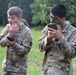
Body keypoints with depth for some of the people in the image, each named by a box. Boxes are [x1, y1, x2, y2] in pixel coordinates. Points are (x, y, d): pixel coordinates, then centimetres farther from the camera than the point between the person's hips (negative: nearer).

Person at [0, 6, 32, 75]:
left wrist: (14, 44, -31)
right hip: (6, 65, 5)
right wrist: (10, 34, -20)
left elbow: (25, 50, -17)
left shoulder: (26, 31, -14)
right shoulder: (8, 27, 0)